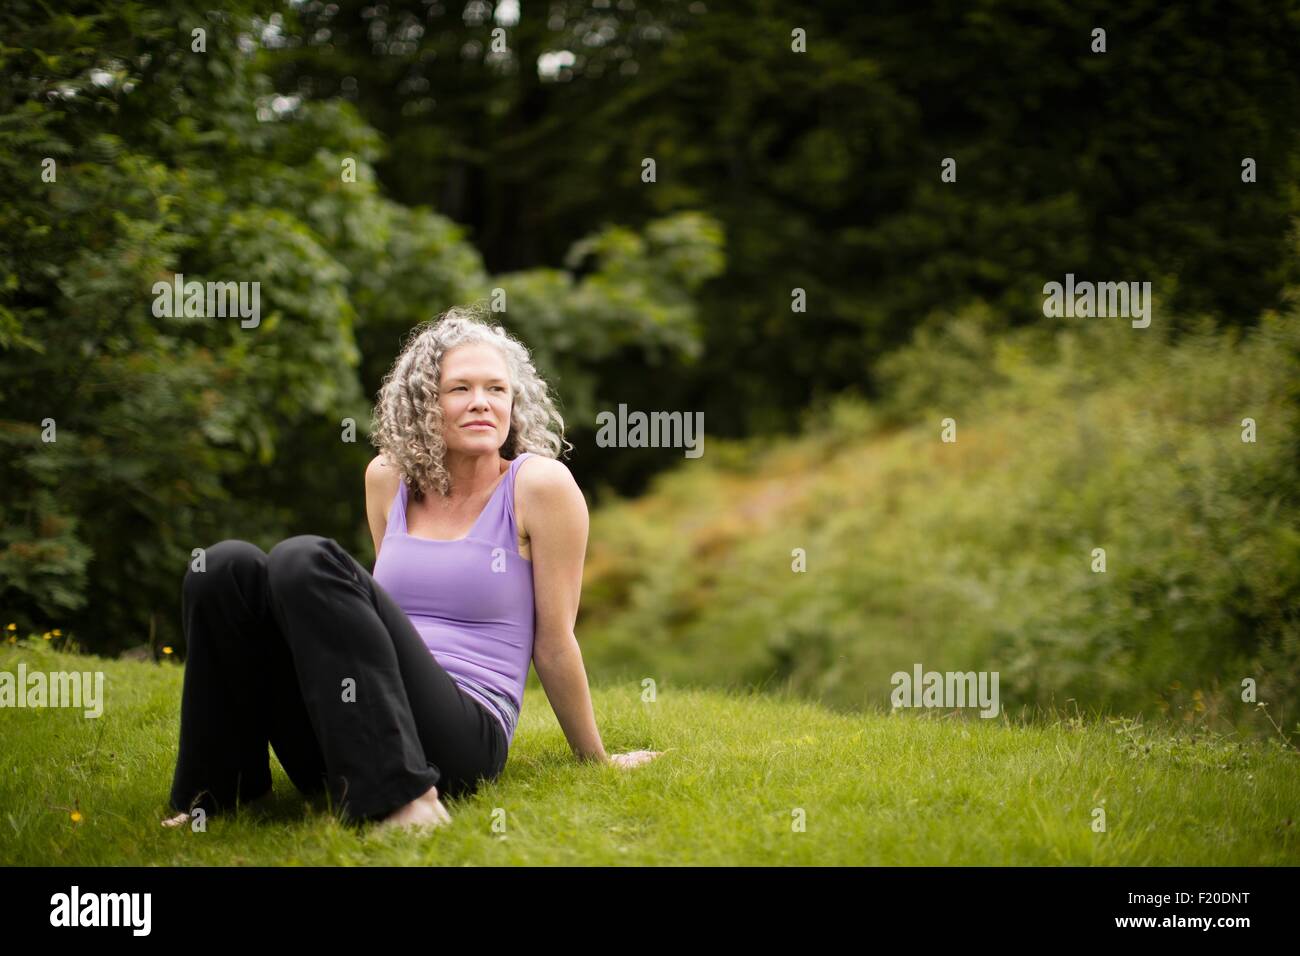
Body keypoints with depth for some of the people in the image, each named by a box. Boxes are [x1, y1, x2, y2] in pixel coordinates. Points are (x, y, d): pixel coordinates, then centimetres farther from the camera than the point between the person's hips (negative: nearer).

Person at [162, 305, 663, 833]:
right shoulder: (388, 478, 14)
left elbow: (553, 640, 5)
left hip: (462, 741, -5)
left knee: (305, 560, -25)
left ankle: (398, 793, -30)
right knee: (228, 566, -14)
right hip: (340, 745, 5)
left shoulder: (539, 483, -1)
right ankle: (221, 788, -6)